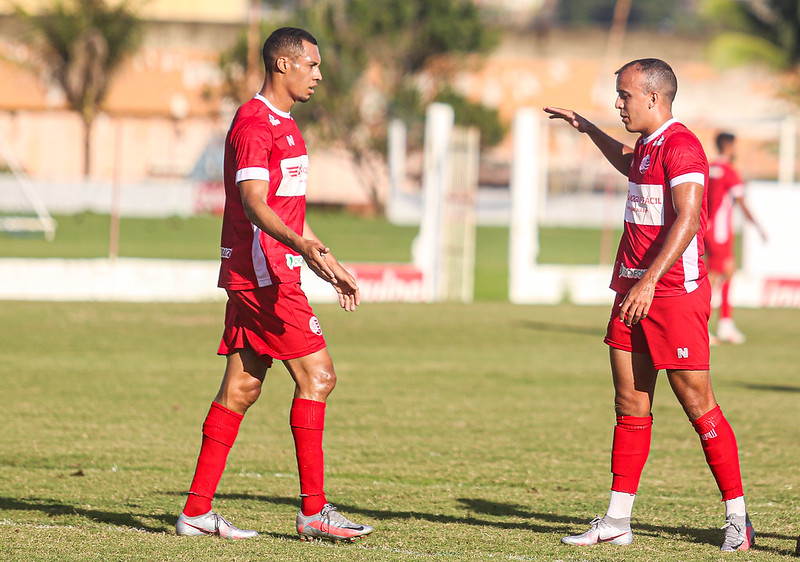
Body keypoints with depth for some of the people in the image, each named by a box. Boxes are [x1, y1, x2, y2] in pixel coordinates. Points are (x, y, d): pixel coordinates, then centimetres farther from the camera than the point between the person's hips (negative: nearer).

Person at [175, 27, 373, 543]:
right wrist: (301, 247, -36)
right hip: (263, 272, -10)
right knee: (317, 375, -10)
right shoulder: (255, 123, -12)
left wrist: (330, 265, 28)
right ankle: (314, 510, -9)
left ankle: (197, 511, 8)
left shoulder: (282, 125, 21)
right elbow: (254, 205, -22)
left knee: (242, 387, 8)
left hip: (265, 274, 10)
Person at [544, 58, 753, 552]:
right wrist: (588, 129, 46)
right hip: (634, 291, 9)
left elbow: (687, 219, -25)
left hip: (675, 292, -9)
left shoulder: (681, 146, -14)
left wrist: (649, 280, -32)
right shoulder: (647, 145, 16)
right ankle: (618, 521, 8)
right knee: (630, 407, 7)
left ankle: (738, 517, 3)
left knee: (699, 407, -5)